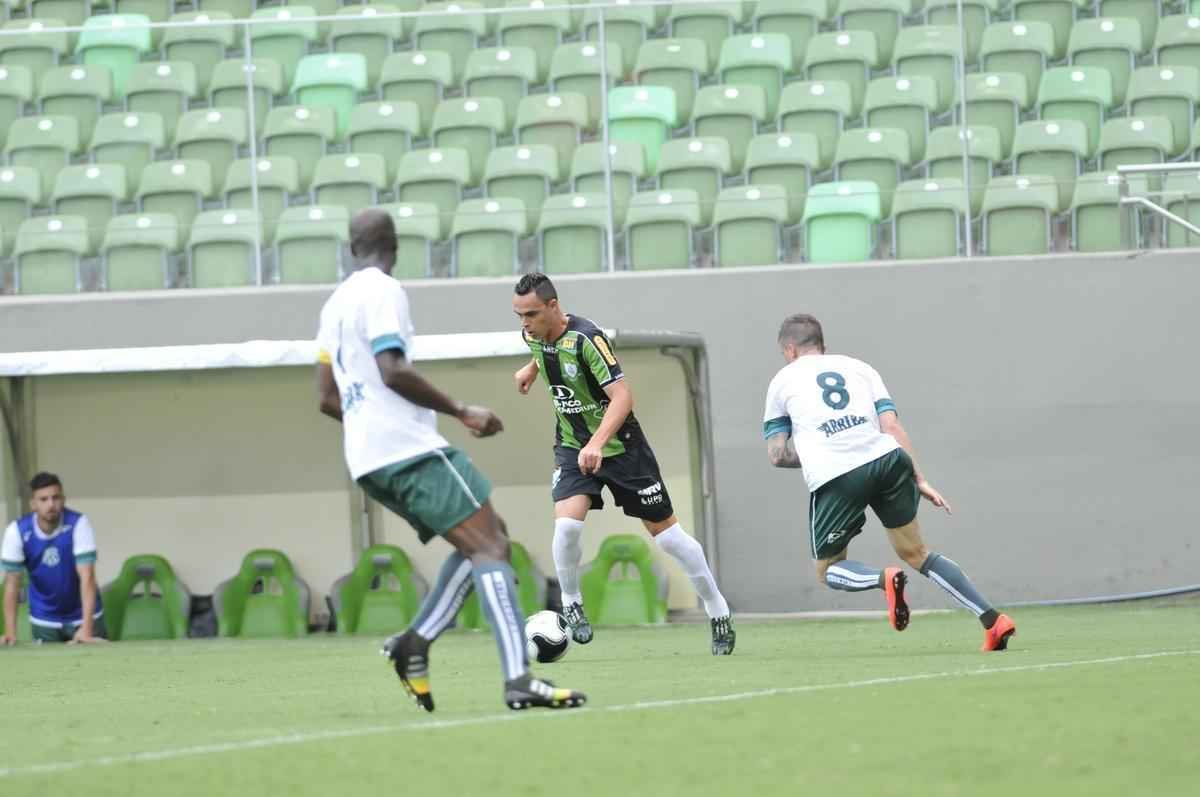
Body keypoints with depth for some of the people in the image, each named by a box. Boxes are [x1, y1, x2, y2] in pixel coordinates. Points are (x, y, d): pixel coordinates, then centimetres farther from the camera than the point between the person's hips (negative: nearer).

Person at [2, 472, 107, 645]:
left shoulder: (78, 524, -23)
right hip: (43, 621, 1)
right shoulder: (17, 531, -18)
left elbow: (87, 577, -28)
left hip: (82, 616, -1)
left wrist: (86, 628, -37)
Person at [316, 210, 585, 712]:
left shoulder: (335, 303, 19)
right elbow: (393, 371, -18)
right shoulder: (382, 291, -6)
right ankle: (519, 679, -29)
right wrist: (461, 412, -12)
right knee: (489, 547, -14)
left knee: (483, 542, 15)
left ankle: (415, 642, 0)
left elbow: (327, 399, 22)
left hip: (366, 460, 9)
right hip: (409, 448, -9)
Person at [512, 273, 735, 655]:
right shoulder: (534, 335, -6)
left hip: (619, 444, -4)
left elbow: (622, 396, -33)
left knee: (666, 532, 2)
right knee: (567, 523, -21)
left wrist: (597, 444, -44)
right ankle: (571, 605, 1)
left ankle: (719, 614, 16)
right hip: (573, 447, 4)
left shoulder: (586, 339, -27)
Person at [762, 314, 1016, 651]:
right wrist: (919, 479, 10)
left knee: (828, 570, 16)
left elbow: (777, 455, 16)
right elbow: (891, 425, 10)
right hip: (886, 459, 3)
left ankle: (883, 579, -17)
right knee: (916, 553, 15)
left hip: (833, 477, -3)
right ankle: (992, 619, 0)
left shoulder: (783, 380, 19)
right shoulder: (859, 368, 23)